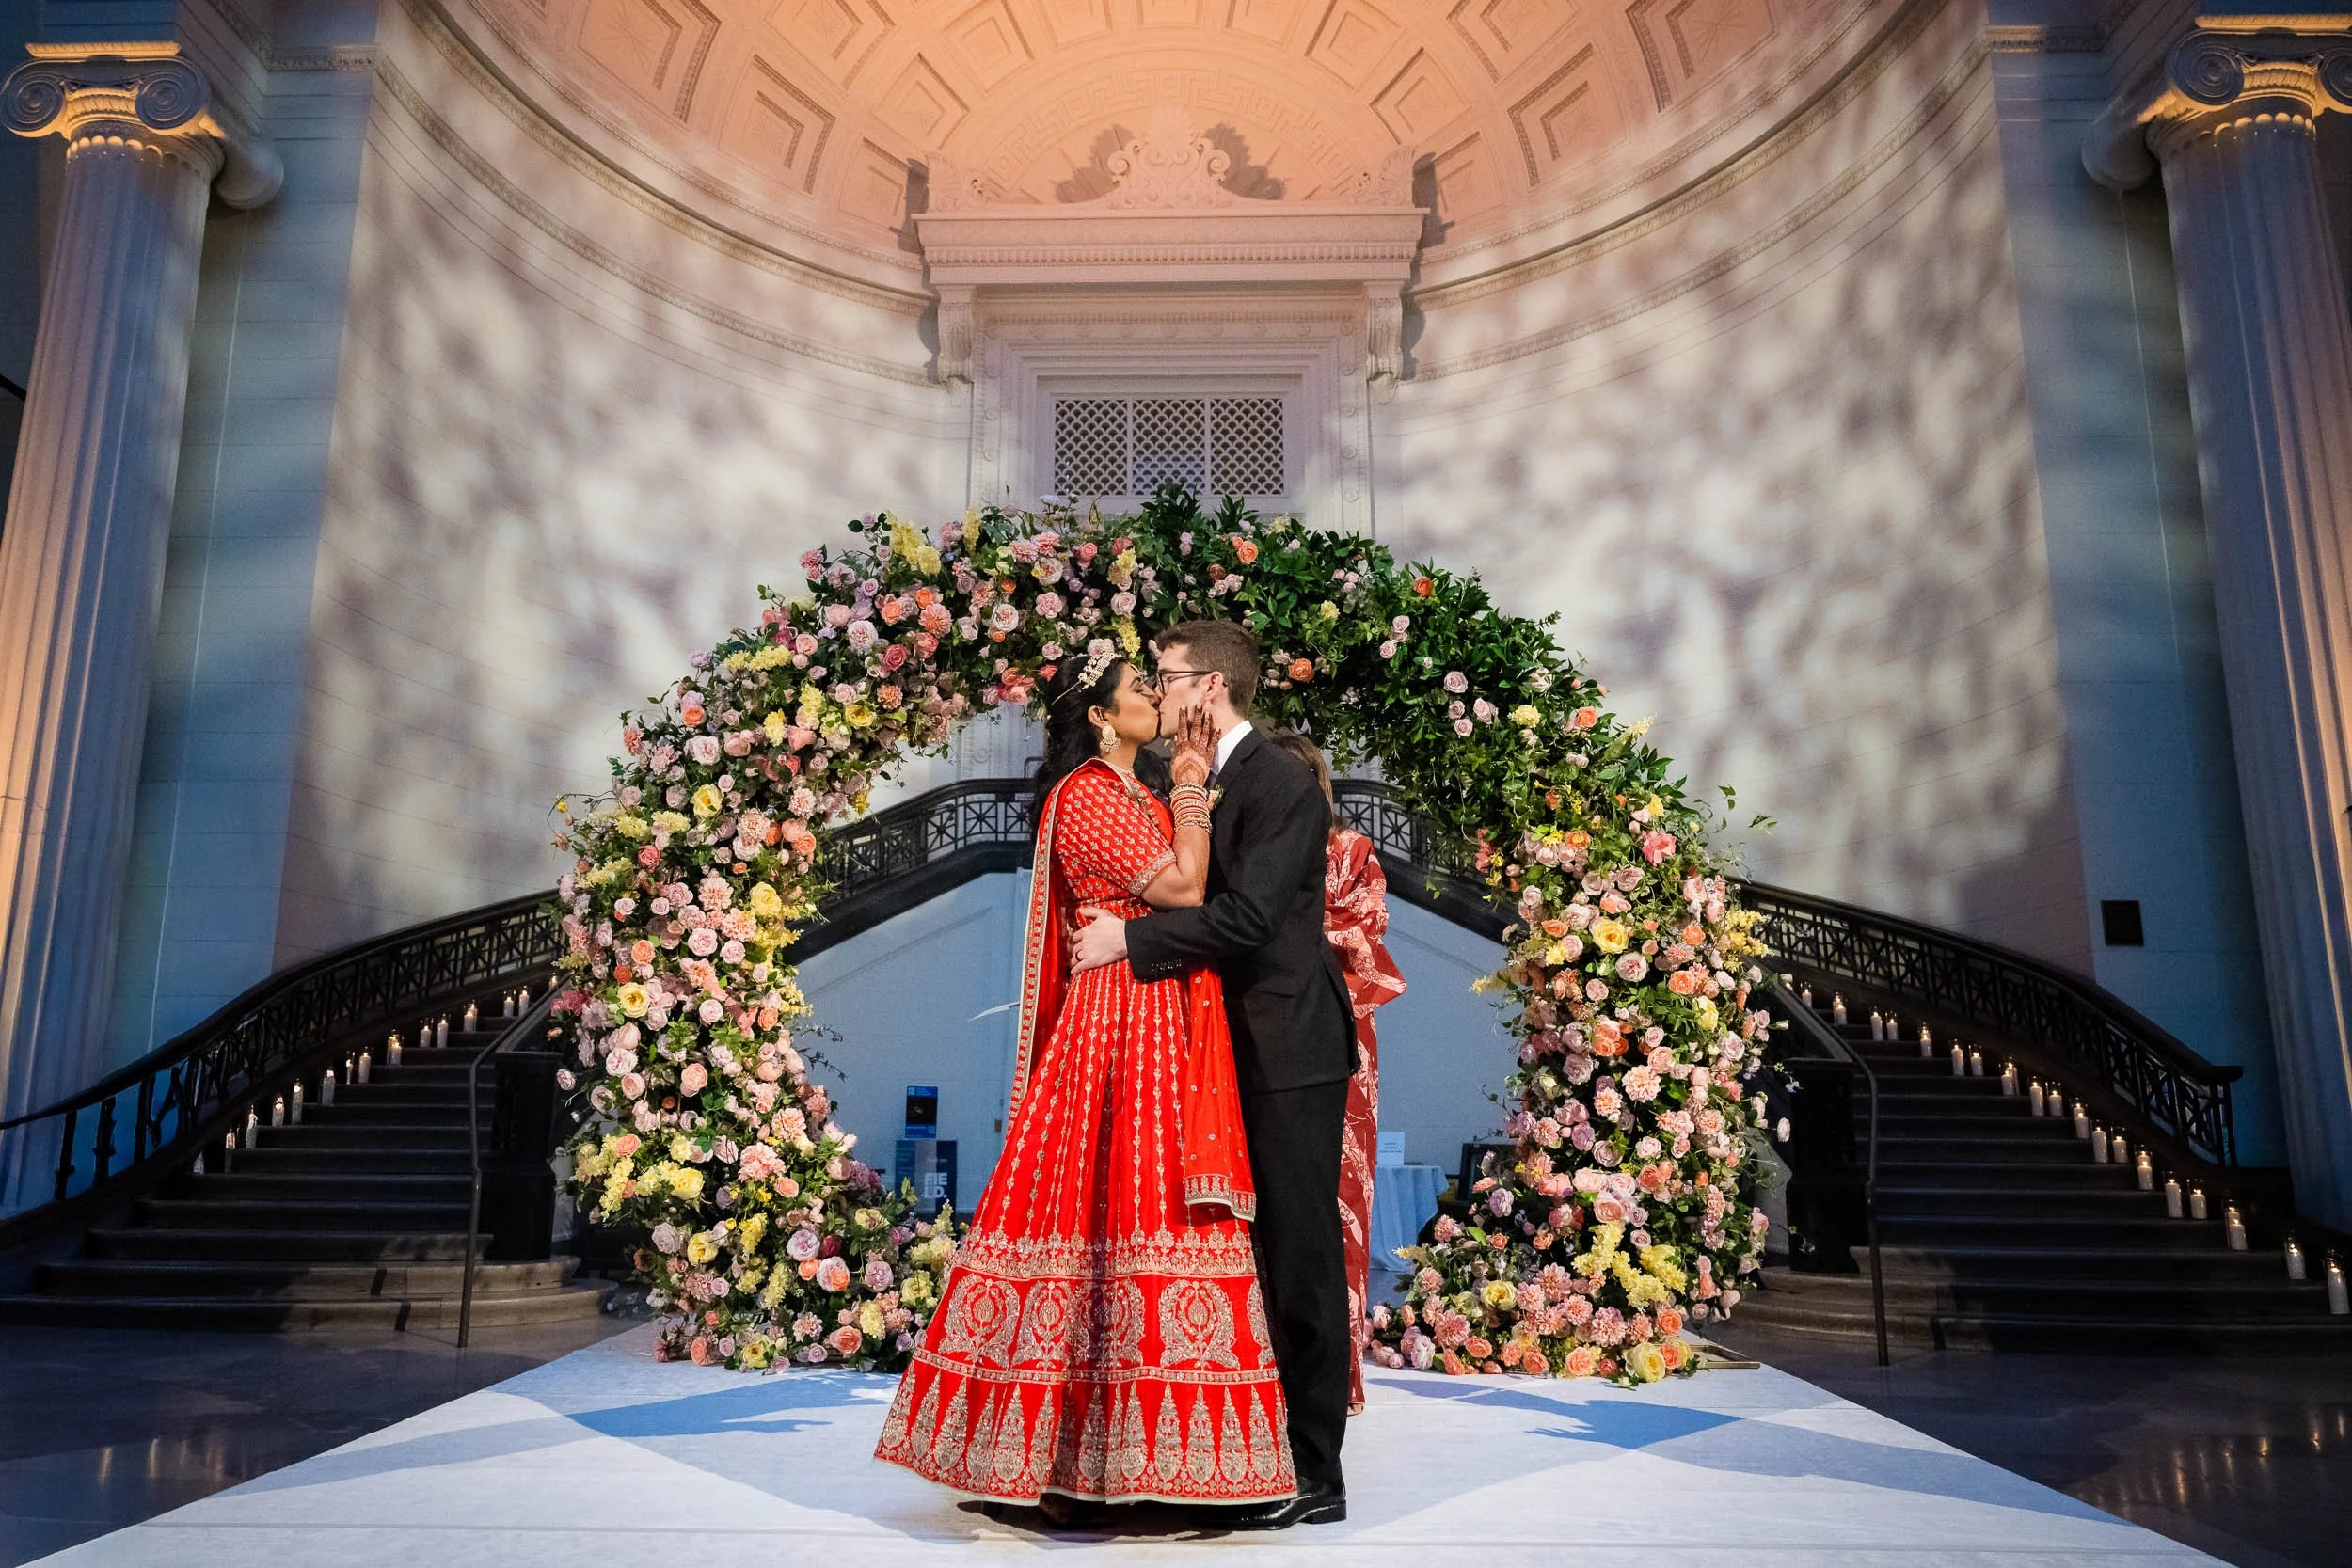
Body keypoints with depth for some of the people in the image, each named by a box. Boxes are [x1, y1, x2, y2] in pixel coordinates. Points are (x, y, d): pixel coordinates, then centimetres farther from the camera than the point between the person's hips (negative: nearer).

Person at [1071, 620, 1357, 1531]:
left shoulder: (1282, 783, -13)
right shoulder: (1198, 781, 15)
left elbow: (1247, 916, -21)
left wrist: (1131, 938, -16)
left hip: (1288, 1053, -9)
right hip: (1234, 1051, 9)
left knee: (1298, 1261, 0)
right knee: (1252, 1259, 14)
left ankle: (1313, 1478, 11)